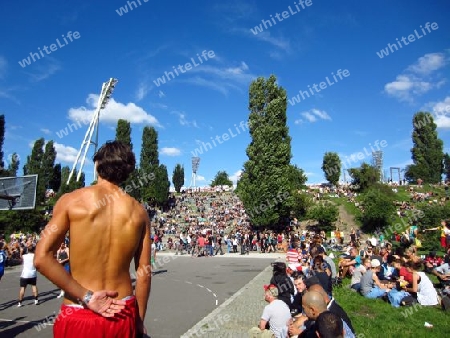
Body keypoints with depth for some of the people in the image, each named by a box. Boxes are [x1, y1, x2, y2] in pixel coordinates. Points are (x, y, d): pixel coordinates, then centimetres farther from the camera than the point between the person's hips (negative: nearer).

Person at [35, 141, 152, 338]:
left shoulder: (72, 200, -7)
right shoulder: (139, 211, -2)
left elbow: (42, 258, -14)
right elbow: (144, 272, 0)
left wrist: (86, 297, -10)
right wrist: (139, 321, 10)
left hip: (79, 316, -2)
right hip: (123, 315, 2)